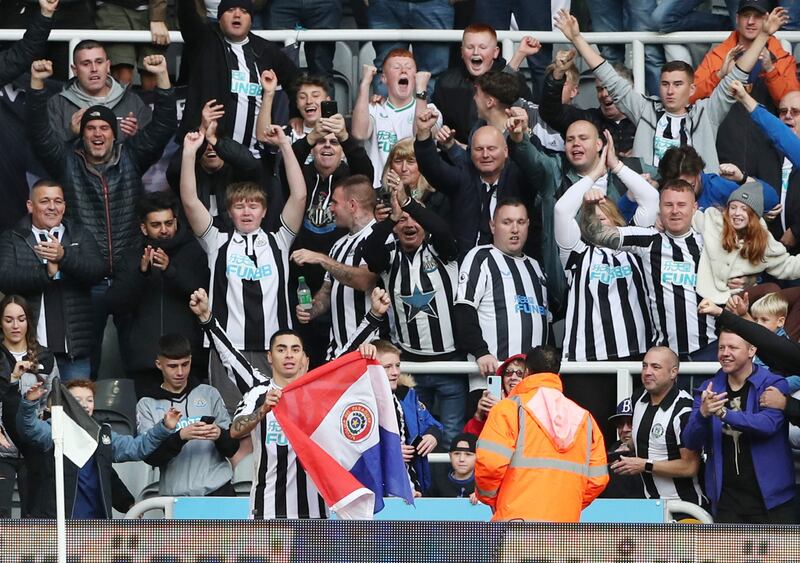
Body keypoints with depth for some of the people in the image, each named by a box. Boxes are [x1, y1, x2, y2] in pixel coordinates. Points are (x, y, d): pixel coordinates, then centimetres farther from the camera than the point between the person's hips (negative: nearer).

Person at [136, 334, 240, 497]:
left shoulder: (209, 394, 11)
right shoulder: (147, 405, 8)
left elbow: (232, 448, 9)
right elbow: (150, 456, -5)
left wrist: (219, 435, -14)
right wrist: (181, 436, -21)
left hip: (218, 490, 1)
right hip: (176, 496, -1)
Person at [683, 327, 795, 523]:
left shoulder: (773, 385, -4)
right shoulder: (709, 389, 7)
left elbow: (769, 423, -22)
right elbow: (691, 442, -1)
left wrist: (725, 414, -34)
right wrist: (703, 414, -24)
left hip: (769, 497, -4)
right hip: (726, 498, 4)